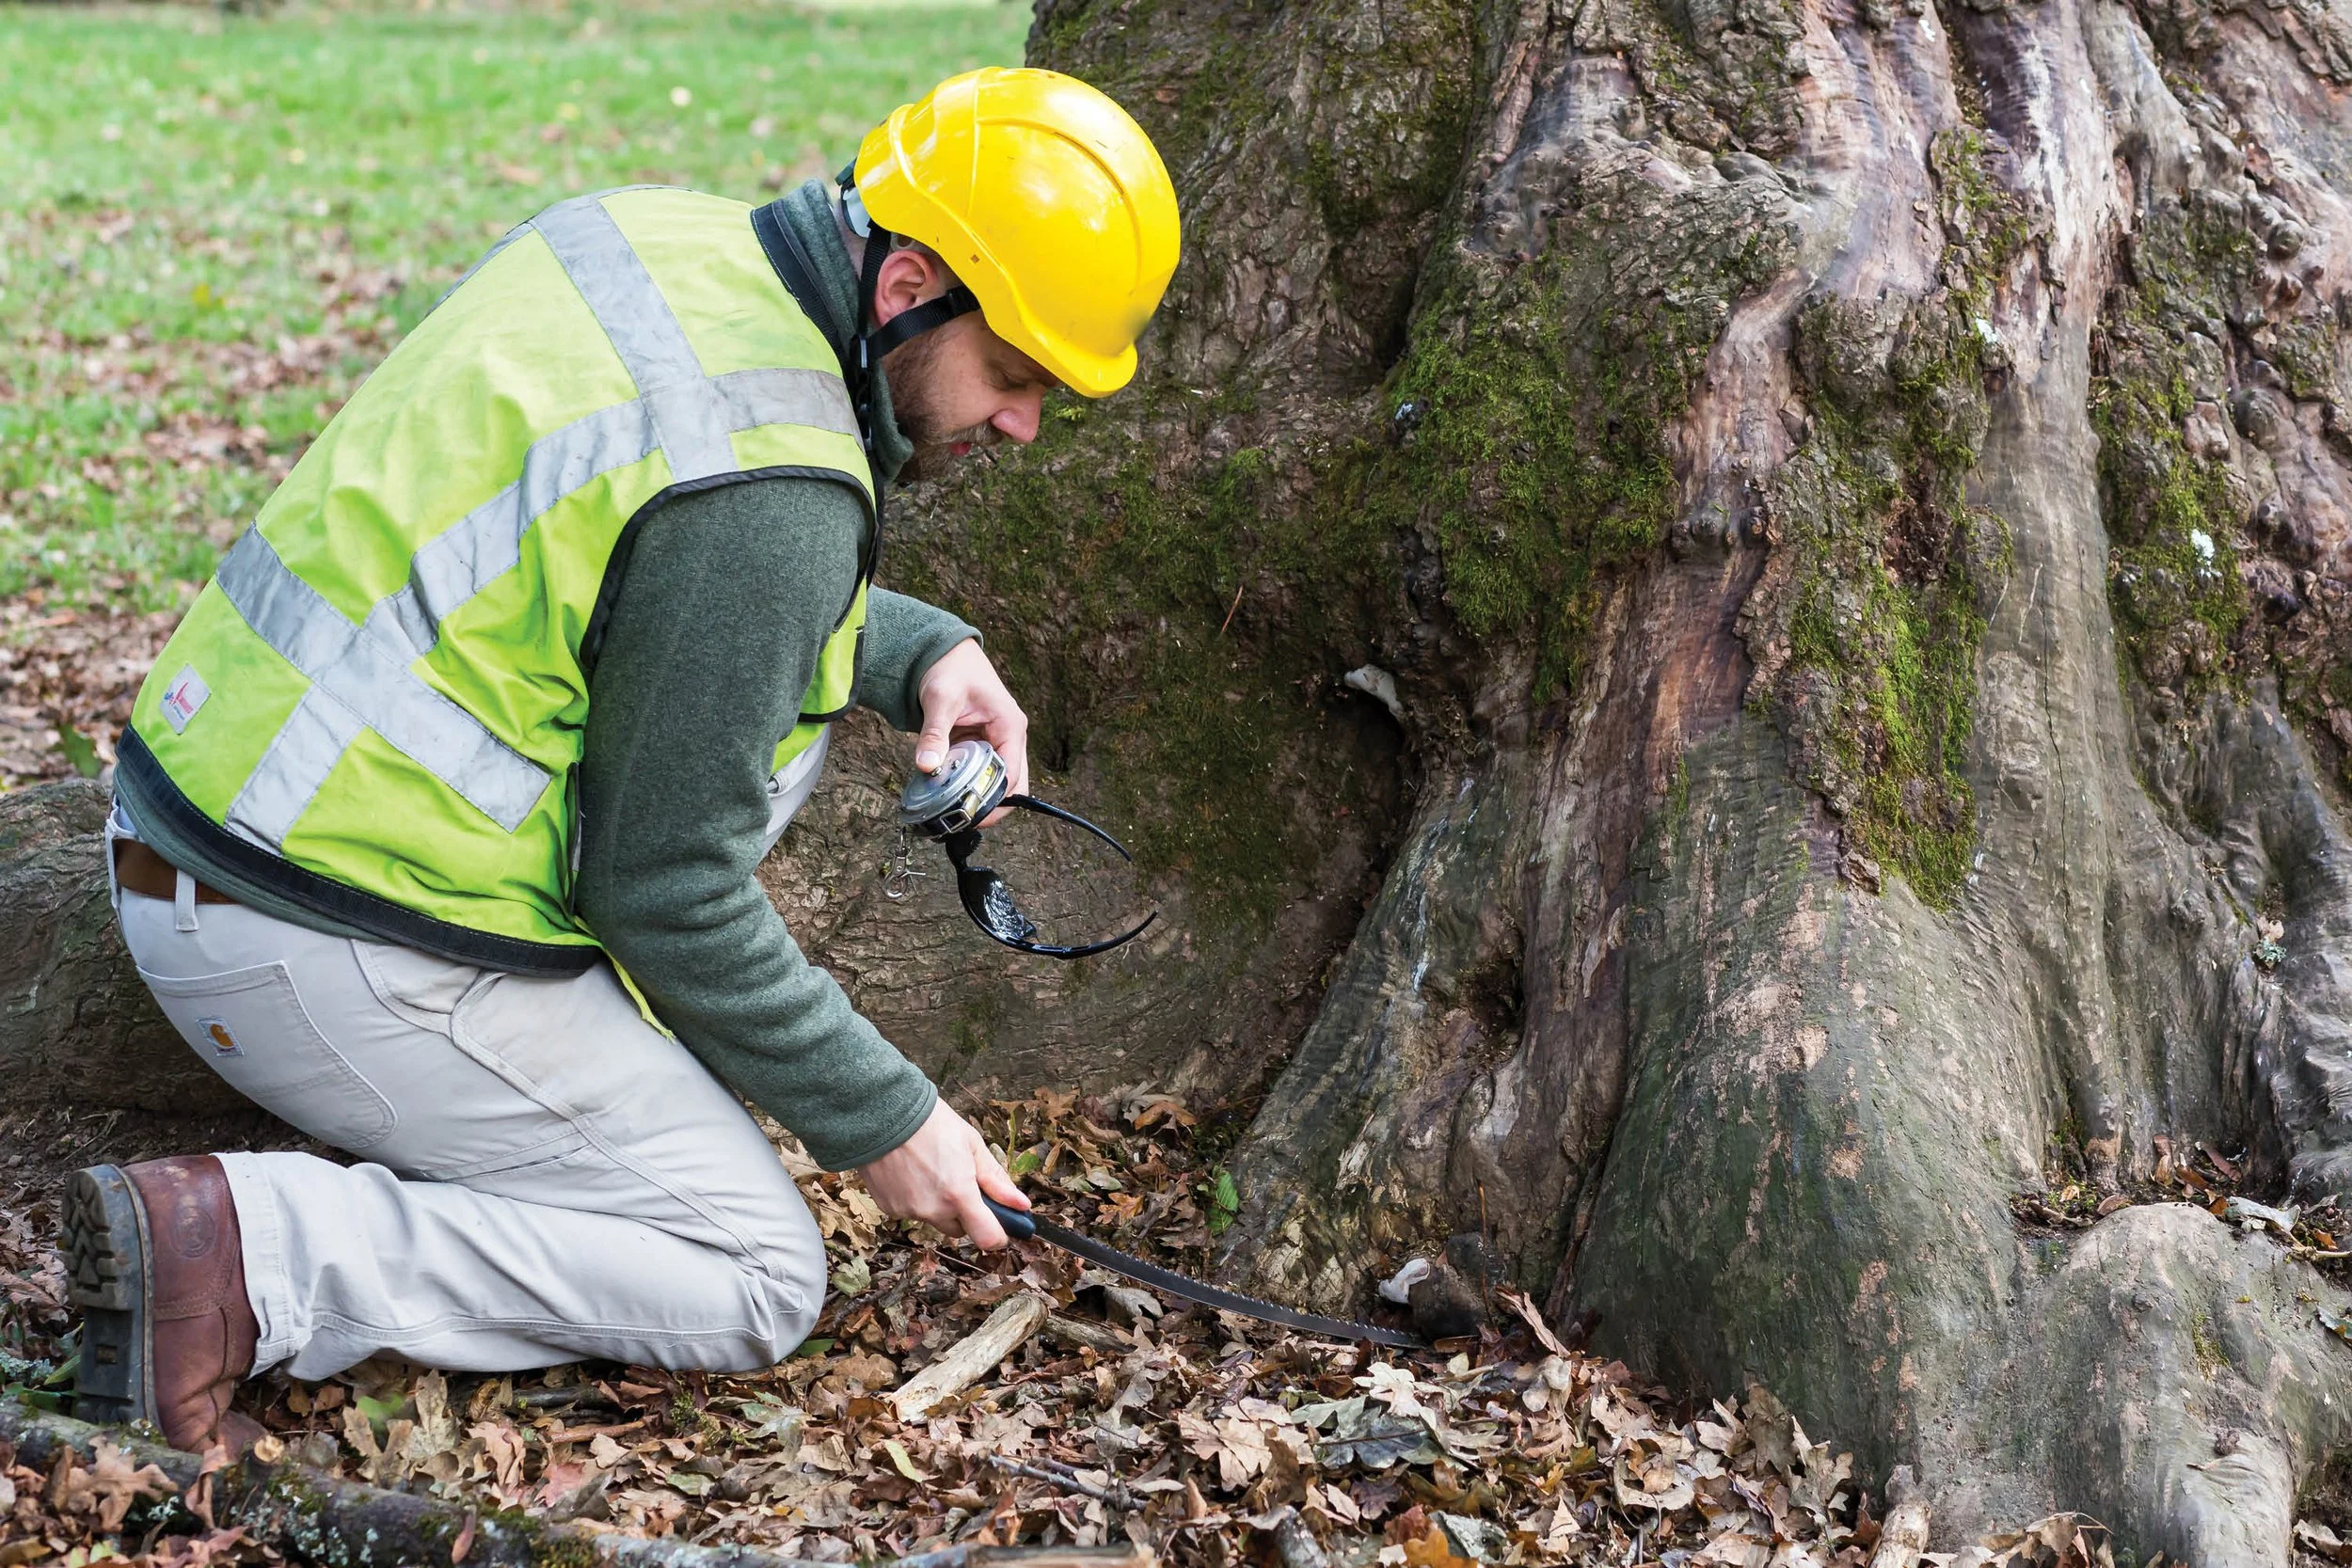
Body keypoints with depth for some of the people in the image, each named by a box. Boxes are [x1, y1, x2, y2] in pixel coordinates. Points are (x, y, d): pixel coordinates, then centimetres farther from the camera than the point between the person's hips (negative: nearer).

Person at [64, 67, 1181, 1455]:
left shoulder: (658, 237, 4)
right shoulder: (766, 489, -23)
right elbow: (667, 891, -17)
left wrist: (921, 648, 9)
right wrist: (880, 1118, -5)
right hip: (338, 957, -9)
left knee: (776, 688, 20)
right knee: (756, 1284, 2)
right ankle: (246, 1250, -11)